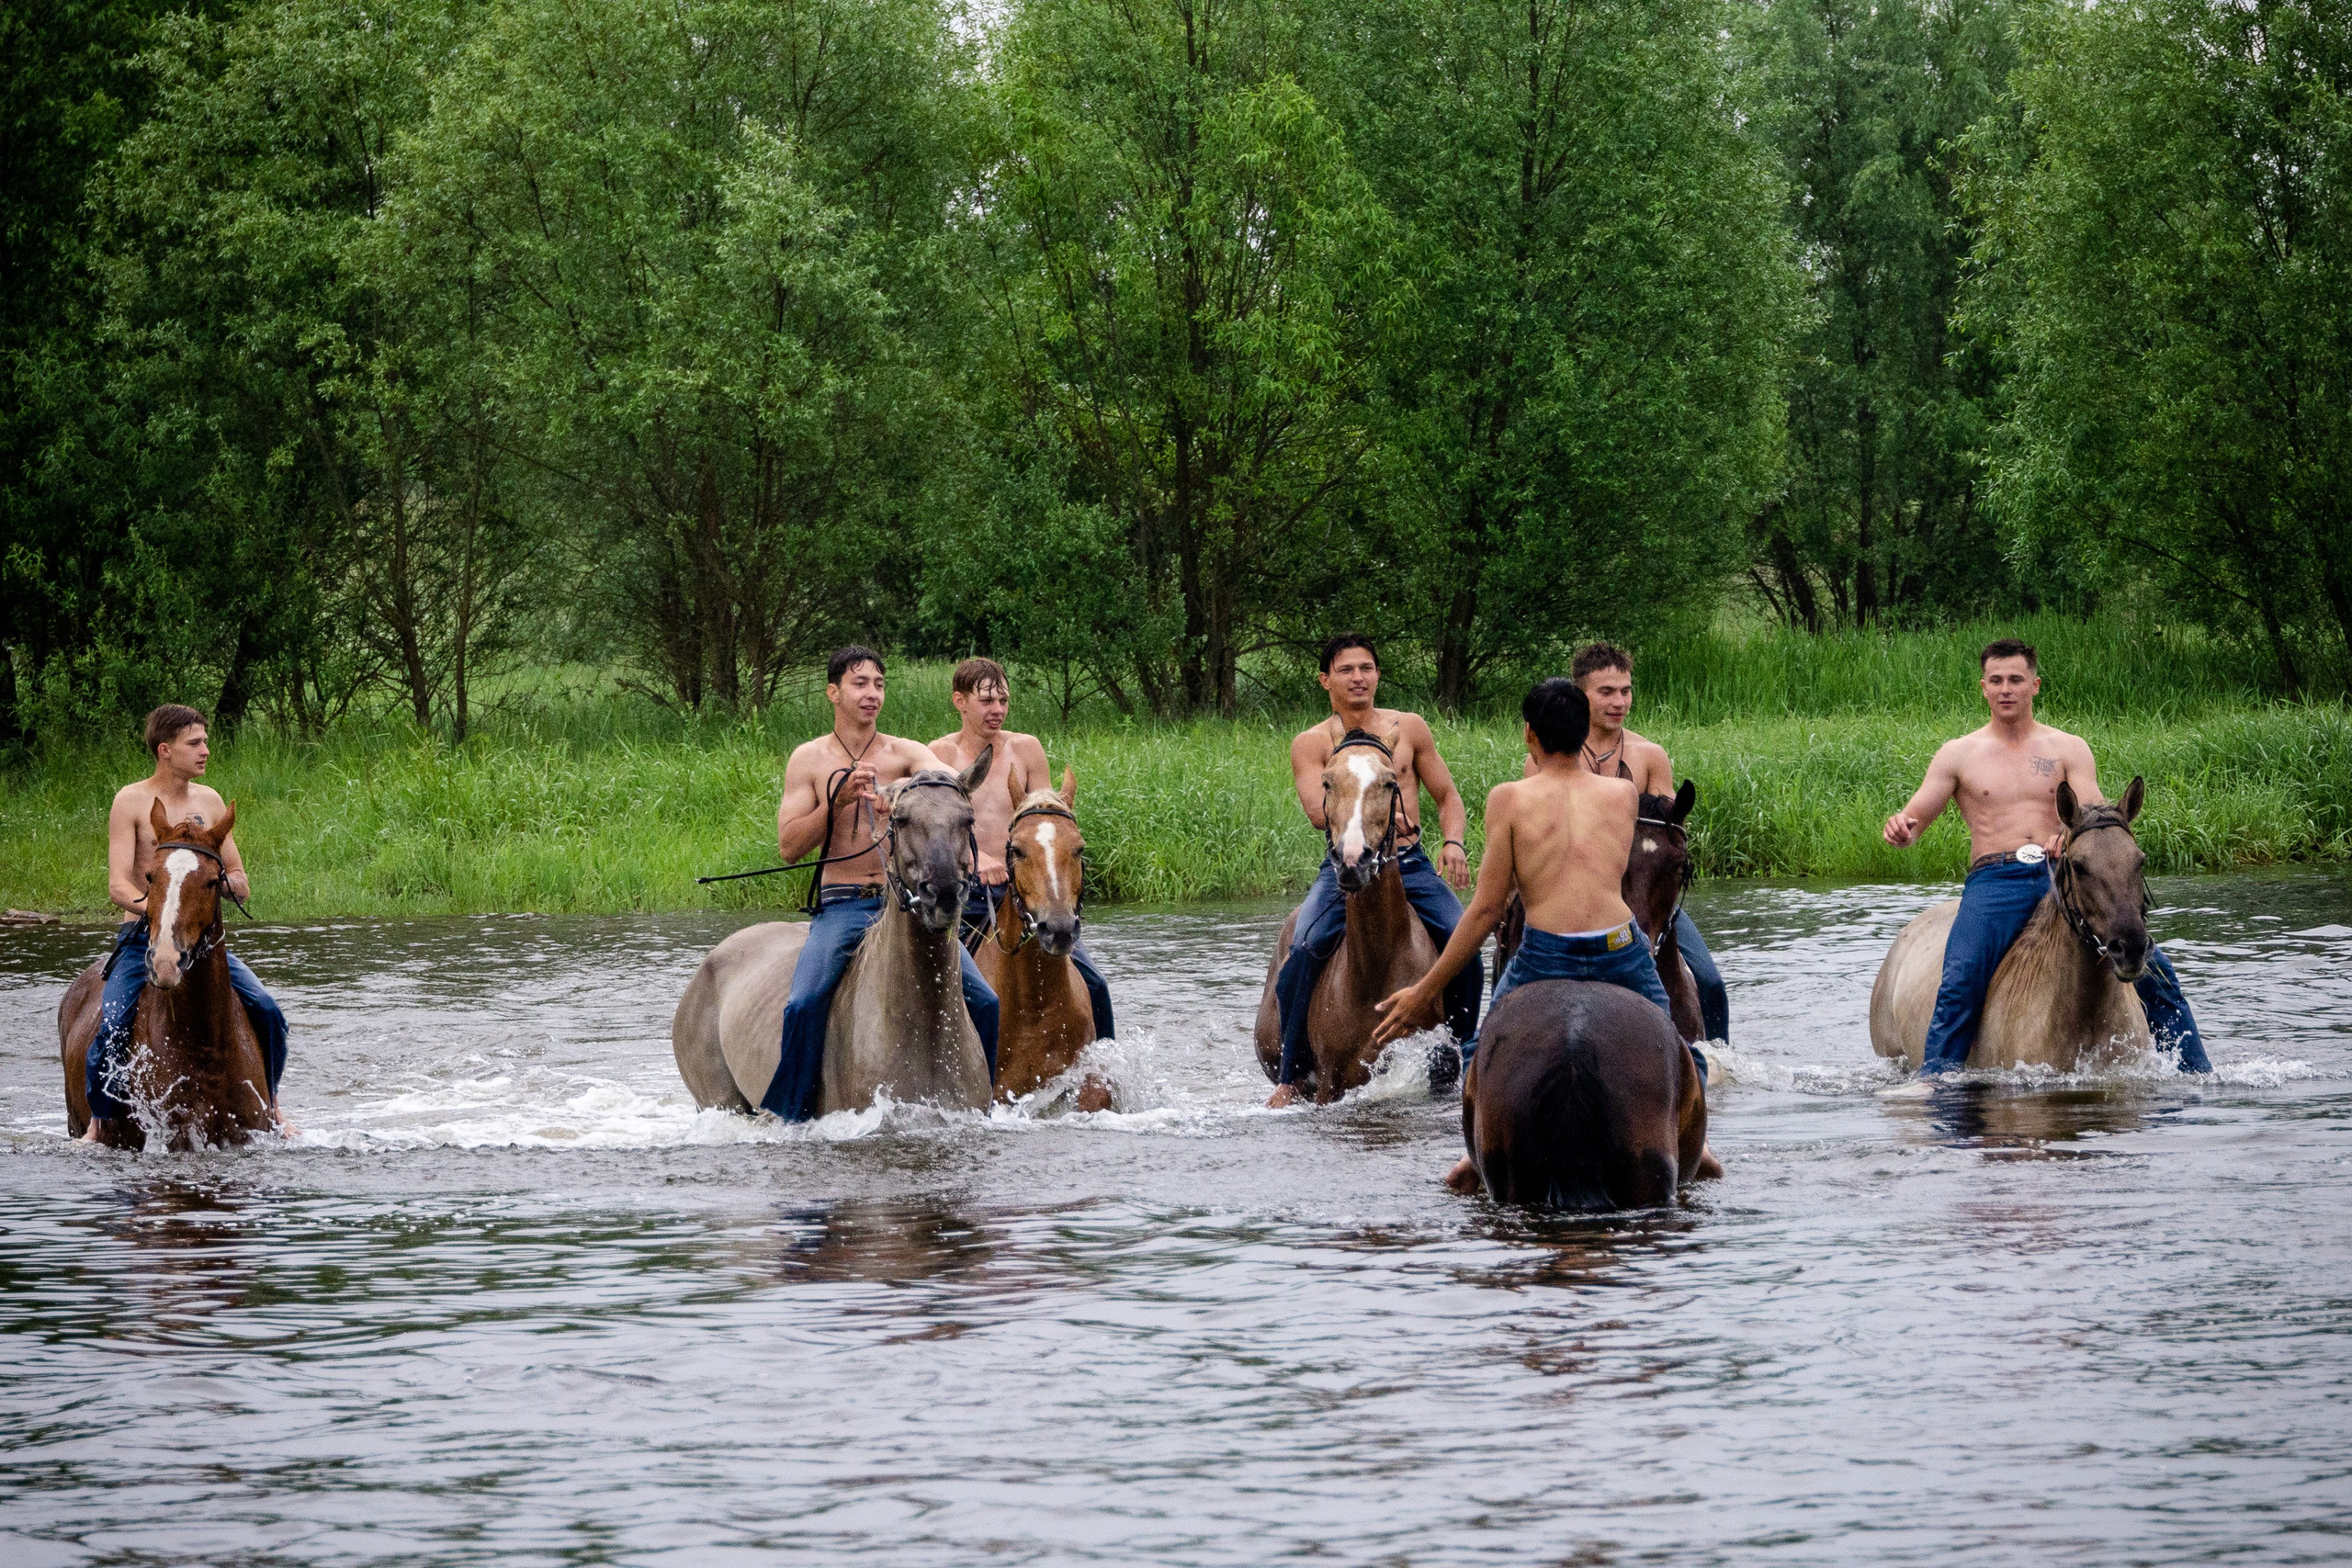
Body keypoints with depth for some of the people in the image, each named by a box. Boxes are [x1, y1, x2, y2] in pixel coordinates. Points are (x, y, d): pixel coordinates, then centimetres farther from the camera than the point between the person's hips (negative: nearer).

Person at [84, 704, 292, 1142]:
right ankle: (99, 1123, -5)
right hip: (143, 938, -3)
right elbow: (118, 885, -14)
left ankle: (271, 1105, 6)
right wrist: (152, 906, -34)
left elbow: (241, 884, 13)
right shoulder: (132, 802, -5)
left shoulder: (209, 801, 9)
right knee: (111, 1026, -24)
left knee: (267, 1011, -15)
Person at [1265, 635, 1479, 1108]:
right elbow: (1318, 813, -10)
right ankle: (1290, 1076, -17)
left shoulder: (1409, 728, 11)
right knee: (1305, 947, -27)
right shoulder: (1311, 744, 4)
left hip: (1411, 864, 2)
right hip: (1347, 866, -2)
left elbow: (1448, 797, 14)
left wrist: (1453, 842, -5)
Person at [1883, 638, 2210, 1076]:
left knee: (2152, 968, -12)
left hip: (2064, 875, 1)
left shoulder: (2069, 749, 14)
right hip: (1994, 880, -1)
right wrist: (1900, 829, -19)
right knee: (1959, 983, -29)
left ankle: (2197, 1074, -2)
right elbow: (1916, 819, 8)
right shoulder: (1959, 754, 13)